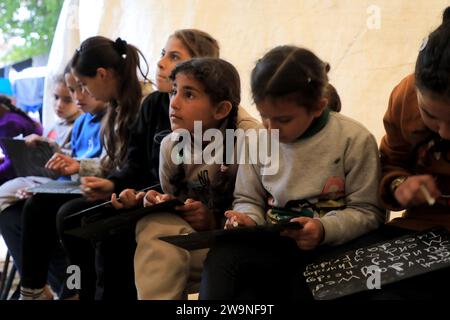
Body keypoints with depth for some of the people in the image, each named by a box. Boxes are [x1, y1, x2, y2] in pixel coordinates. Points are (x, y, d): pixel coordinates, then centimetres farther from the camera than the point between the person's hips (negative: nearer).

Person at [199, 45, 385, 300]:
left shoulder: (354, 140, -7)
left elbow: (368, 212, -5)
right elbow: (248, 199, 16)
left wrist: (324, 230, -23)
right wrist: (248, 219, -9)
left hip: (332, 244, -2)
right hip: (274, 242, 3)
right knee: (221, 258, -28)